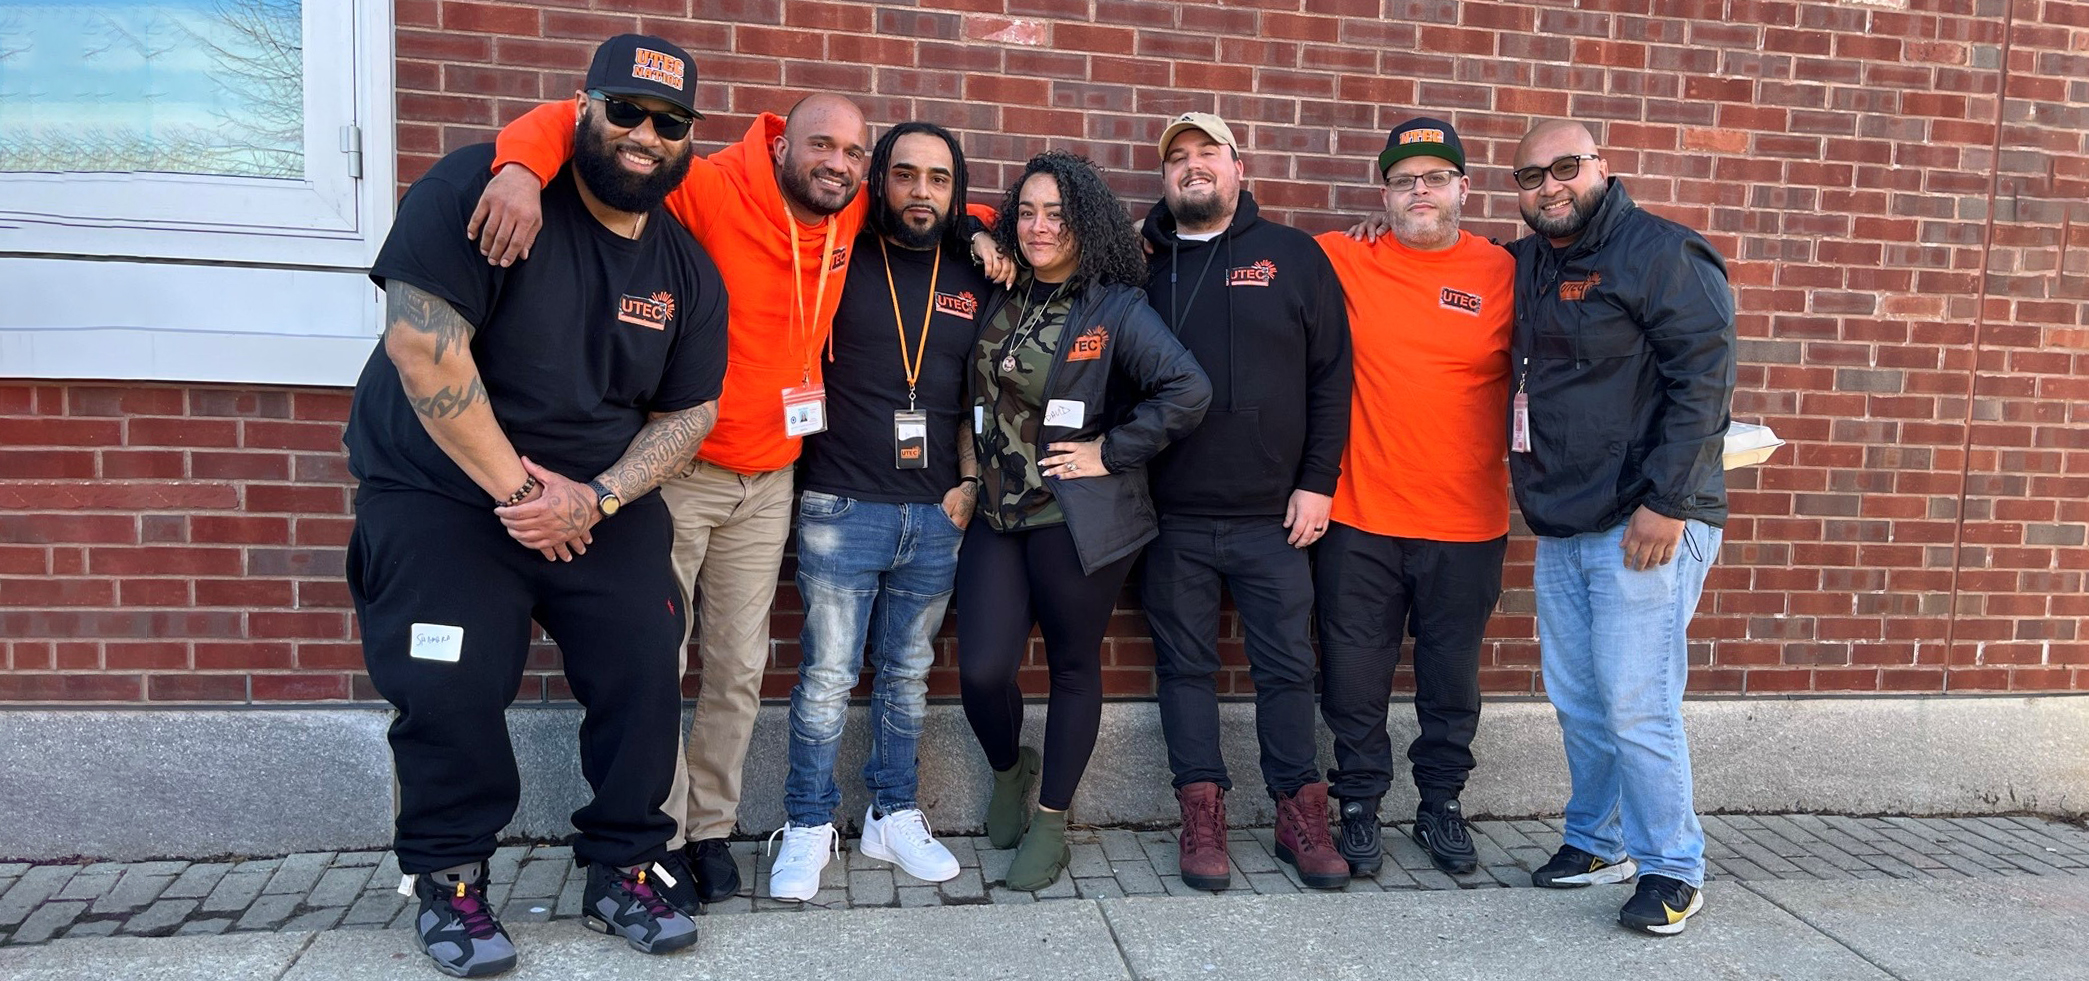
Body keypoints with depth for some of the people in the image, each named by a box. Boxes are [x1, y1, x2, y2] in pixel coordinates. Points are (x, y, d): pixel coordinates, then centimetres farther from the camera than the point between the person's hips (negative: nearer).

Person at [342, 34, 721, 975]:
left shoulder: (688, 267, 1)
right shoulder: (483, 189, -15)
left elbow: (685, 413, 3)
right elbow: (421, 342, -24)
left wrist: (596, 498, -15)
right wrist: (515, 485, -20)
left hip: (607, 500, 5)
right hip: (442, 490, -4)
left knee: (645, 676, -1)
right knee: (453, 691, -6)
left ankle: (622, 872, 19)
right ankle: (449, 882, 19)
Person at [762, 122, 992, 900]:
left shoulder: (971, 282, 10)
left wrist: (968, 480, 5)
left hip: (936, 514, 3)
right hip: (843, 508, -3)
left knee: (908, 674, 13)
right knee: (826, 676, 1)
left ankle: (894, 816, 26)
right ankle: (809, 827, 17)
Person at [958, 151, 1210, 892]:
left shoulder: (1117, 308, -7)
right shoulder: (999, 305, 10)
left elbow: (1188, 390, -18)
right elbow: (978, 398, 19)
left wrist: (1111, 451, -15)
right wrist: (977, 471, 5)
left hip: (1078, 519, -4)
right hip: (997, 515, 4)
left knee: (1074, 667, 8)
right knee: (982, 671, -2)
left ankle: (1050, 823, 24)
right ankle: (1008, 769, 30)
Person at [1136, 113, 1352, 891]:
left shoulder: (1294, 257, 5)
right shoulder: (1139, 265, 7)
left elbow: (1331, 376, 3)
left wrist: (1318, 482, -2)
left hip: (1275, 514, 0)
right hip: (1172, 516, 1)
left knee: (1287, 666, 7)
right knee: (1185, 666, 8)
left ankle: (1300, 815, 20)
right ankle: (1202, 817, 19)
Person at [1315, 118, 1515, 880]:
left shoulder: (1503, 273, 2)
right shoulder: (1345, 262, 1)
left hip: (1466, 523, 1)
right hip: (1359, 515, 0)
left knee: (1452, 677, 13)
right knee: (1355, 674, 8)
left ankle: (1442, 807, 32)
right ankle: (1359, 807, 26)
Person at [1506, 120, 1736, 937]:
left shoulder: (1662, 254, -7)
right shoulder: (1525, 265, 14)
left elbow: (1704, 379, -14)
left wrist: (1665, 502, -20)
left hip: (1646, 527, -7)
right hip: (1559, 529, 7)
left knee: (1635, 705, -5)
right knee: (1576, 700, 14)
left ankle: (1673, 869, 12)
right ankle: (1596, 841, 30)